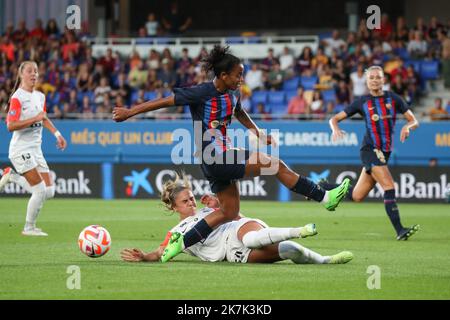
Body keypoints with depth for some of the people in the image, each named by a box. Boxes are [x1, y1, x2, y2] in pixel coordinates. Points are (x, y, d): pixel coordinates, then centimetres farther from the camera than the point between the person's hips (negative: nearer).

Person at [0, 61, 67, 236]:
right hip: (21, 149, -8)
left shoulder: (40, 96, 10)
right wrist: (35, 119, -24)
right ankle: (29, 228, 6)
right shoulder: (17, 98, -13)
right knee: (41, 190, -13)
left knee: (49, 192, 2)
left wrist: (57, 134, 16)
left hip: (36, 149, 8)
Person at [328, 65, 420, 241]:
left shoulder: (393, 98, 7)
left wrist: (407, 126, -16)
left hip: (385, 152, 4)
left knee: (356, 196, 9)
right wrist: (336, 129, -18)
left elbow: (414, 121, 7)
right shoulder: (362, 102, 1)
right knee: (389, 187, -22)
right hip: (370, 149, -4)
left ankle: (323, 188, 31)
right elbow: (334, 119, 5)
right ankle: (399, 230, -24)